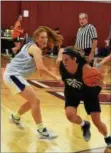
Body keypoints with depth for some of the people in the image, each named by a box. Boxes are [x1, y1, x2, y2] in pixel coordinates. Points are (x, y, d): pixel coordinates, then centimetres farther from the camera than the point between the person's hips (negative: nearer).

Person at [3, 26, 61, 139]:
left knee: (32, 101, 19)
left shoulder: (30, 46, 15)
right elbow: (41, 67, -25)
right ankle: (41, 130, -11)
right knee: (35, 101, -14)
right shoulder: (36, 49, -14)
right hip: (13, 75, -10)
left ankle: (15, 117, 39)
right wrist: (55, 77, -21)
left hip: (13, 74, 10)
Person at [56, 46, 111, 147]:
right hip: (72, 92, 3)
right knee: (70, 115, -22)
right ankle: (85, 125, 14)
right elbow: (62, 50, -7)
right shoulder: (60, 64, -28)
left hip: (88, 92, -3)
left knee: (97, 122, -3)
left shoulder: (85, 68, -38)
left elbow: (98, 82, -30)